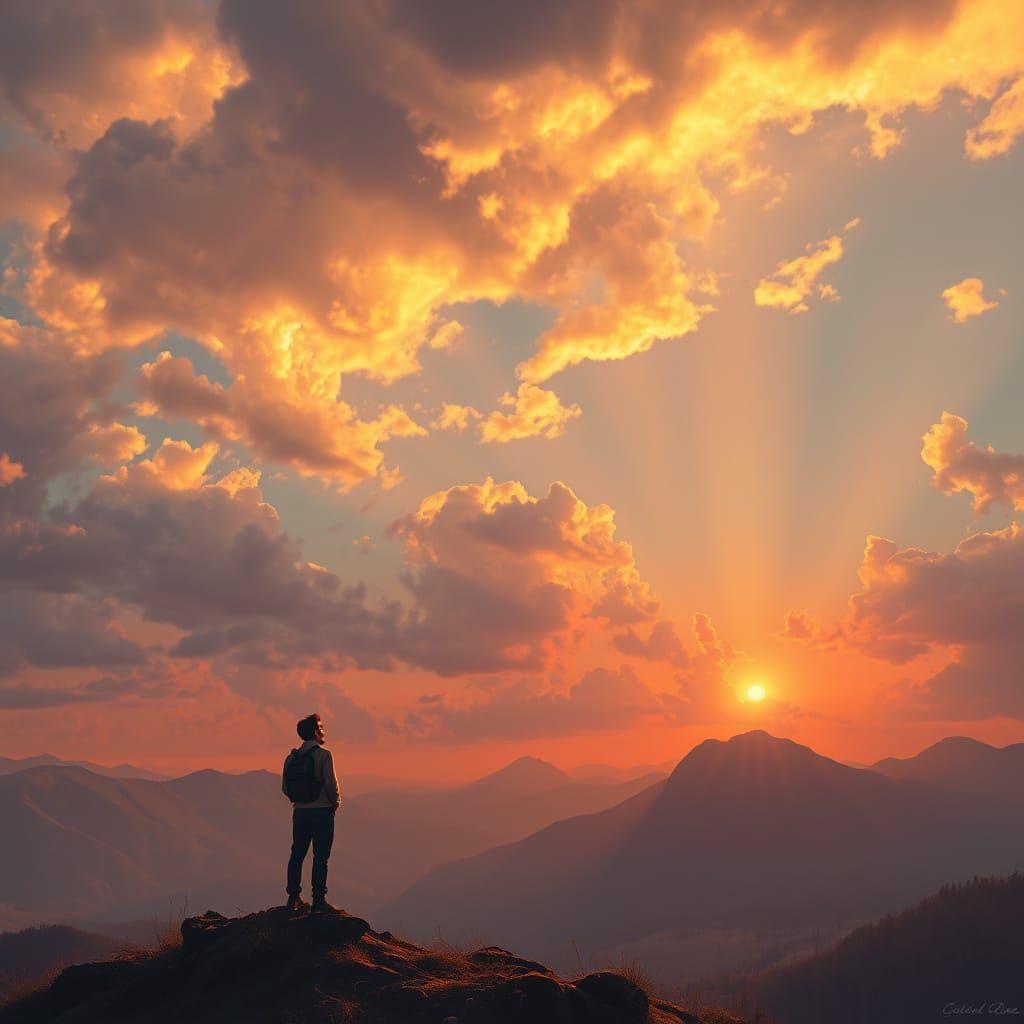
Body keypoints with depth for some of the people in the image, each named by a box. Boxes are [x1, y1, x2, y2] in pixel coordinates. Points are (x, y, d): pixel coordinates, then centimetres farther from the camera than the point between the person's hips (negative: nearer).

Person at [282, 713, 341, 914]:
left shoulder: (291, 757, 4)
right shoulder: (323, 755, -12)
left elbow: (285, 788, 7)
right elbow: (331, 784, -16)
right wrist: (335, 803, 2)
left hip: (299, 812, 5)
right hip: (322, 812, -5)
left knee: (297, 854, 14)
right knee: (320, 857, 0)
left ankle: (294, 898, 18)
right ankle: (319, 901, -1)